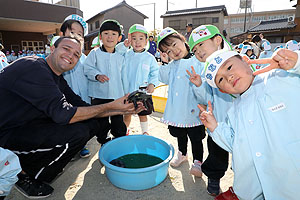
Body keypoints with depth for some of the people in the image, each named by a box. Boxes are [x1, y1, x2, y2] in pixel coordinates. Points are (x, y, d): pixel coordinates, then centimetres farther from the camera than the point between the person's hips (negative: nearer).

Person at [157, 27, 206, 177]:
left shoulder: (196, 61, -12)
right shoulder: (173, 65, 8)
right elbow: (165, 79, 11)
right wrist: (164, 62, 2)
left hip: (192, 110, -6)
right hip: (177, 108, 6)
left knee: (195, 137, 10)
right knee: (180, 135, 24)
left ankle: (197, 161, 31)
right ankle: (182, 154, 48)